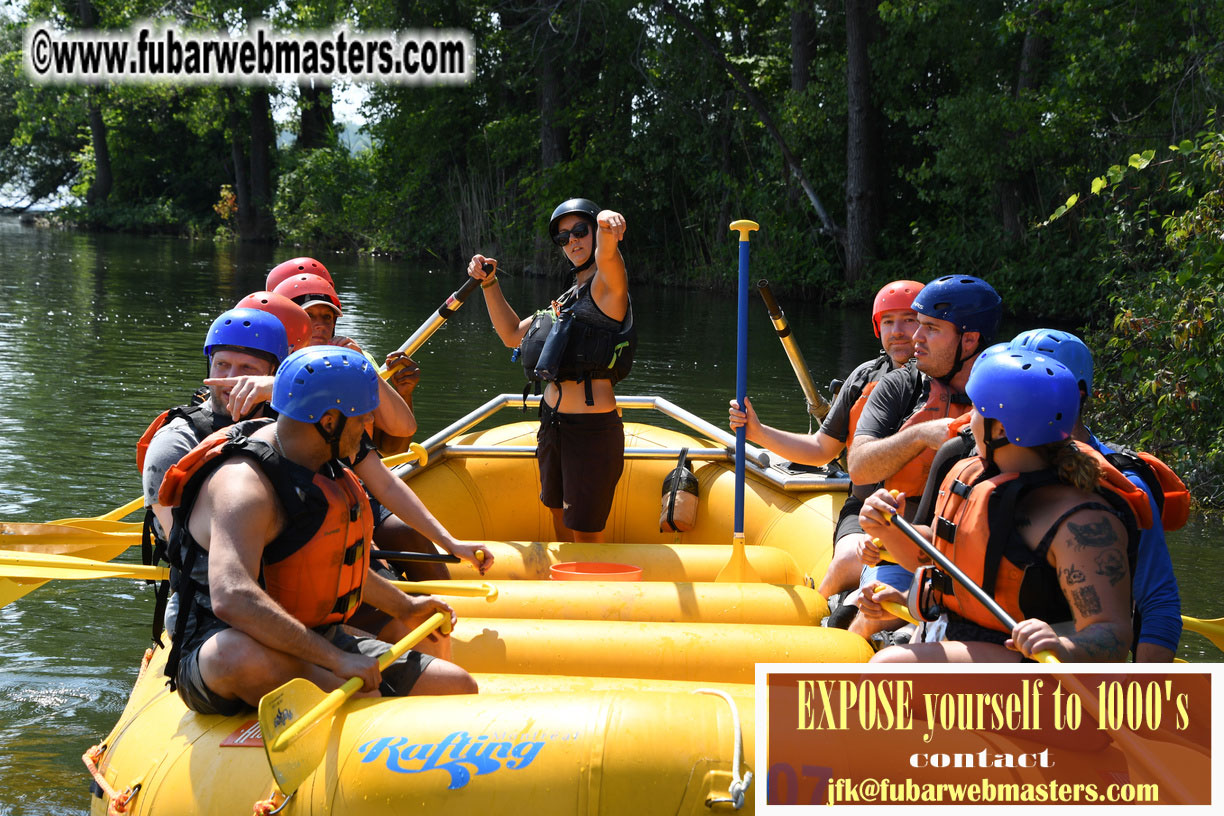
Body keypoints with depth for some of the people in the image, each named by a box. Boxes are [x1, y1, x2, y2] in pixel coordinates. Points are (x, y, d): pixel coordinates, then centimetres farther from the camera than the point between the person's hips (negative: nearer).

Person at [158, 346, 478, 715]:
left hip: (319, 639, 8)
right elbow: (231, 599, -40)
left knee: (459, 687, -6)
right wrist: (336, 660, -38)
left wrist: (403, 607, 36)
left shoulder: (316, 464, 8)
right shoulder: (244, 484, -24)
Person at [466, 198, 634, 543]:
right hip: (553, 424, 9)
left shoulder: (606, 286, -8)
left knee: (586, 537, 0)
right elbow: (513, 334, 24)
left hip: (592, 429, -9)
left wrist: (608, 225, -57)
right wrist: (488, 283, 13)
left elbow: (606, 257, -34)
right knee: (561, 526, 20)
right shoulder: (569, 297, 19)